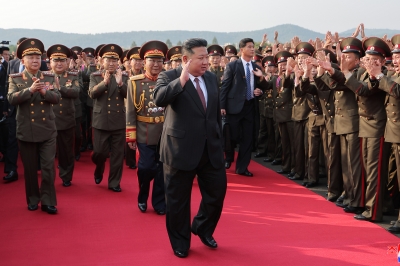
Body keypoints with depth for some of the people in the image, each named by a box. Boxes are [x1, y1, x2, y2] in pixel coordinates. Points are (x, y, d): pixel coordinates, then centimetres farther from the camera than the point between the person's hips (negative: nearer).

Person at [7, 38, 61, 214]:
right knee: (30, 168, 9)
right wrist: (29, 90, -27)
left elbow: (57, 98, -5)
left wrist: (44, 92, -24)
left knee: (48, 167, -1)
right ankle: (33, 200, 23)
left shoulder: (49, 78, 4)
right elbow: (11, 99, -15)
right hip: (26, 131, 0)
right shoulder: (15, 79, 0)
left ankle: (48, 201, 8)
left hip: (47, 130, 1)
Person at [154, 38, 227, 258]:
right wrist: (182, 79, -31)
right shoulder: (169, 77, -7)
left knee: (217, 192, 10)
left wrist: (220, 141, 15)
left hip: (211, 149, 5)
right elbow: (159, 99, -27)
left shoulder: (211, 78, 9)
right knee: (178, 199, 7)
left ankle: (202, 228, 37)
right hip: (181, 149, -5)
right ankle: (180, 243, 27)